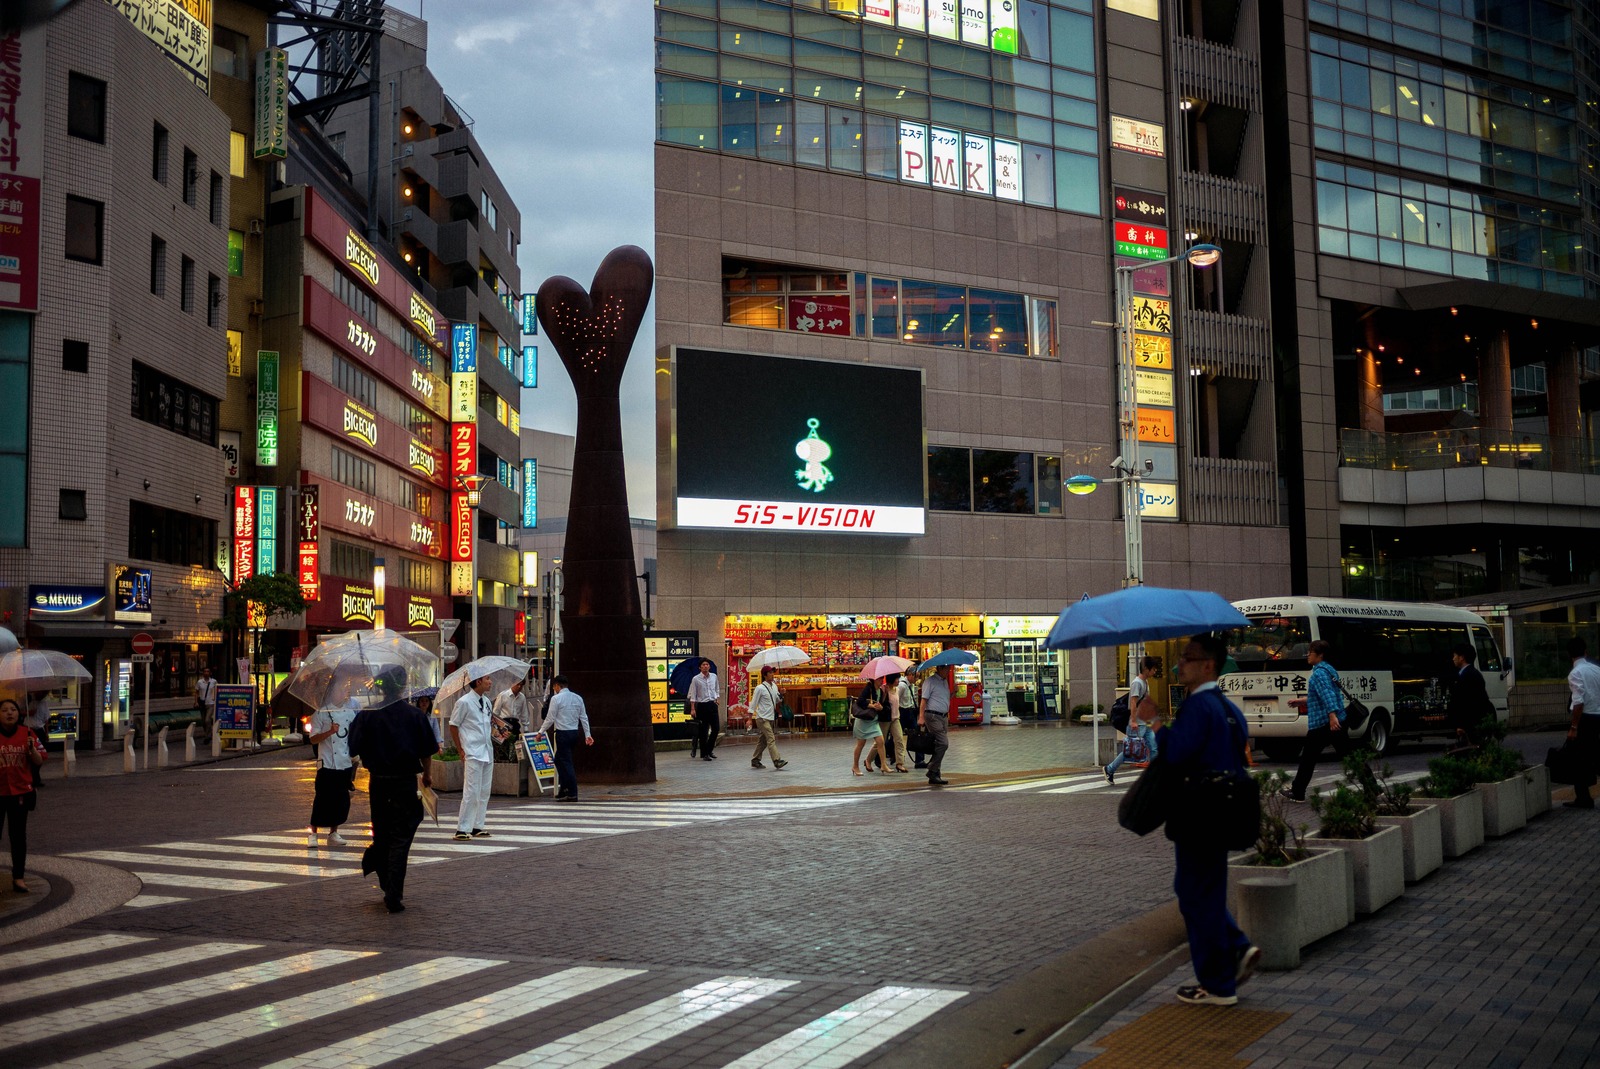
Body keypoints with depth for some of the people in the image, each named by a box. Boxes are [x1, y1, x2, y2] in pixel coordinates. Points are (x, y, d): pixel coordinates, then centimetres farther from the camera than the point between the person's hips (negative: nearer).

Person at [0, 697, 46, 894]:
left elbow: (39, 762, 2)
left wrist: (32, 749, -17)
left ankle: (18, 877, 14)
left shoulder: (27, 733, 0)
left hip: (20, 792, 1)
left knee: (18, 835, 7)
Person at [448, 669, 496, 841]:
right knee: (471, 791, -9)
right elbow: (453, 726, -5)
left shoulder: (486, 701, 12)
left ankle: (478, 827, 16)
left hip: (487, 751, 8)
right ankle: (463, 829, -4)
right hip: (473, 754, -7)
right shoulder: (464, 702, -9)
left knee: (484, 792, 9)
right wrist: (460, 751, -7)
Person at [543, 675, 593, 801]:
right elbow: (584, 717, 10)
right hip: (575, 733, 7)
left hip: (562, 733, -7)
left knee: (566, 763, -4)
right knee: (559, 760, 20)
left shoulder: (556, 698, -9)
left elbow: (550, 718, -8)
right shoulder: (577, 698, 10)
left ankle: (573, 794, -6)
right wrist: (587, 734, 13)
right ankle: (564, 789, 19)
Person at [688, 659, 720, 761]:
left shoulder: (714, 676, 6)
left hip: (712, 704, 4)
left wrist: (716, 699, 8)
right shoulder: (696, 679, -6)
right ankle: (704, 754, 8)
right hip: (702, 706, -4)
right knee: (703, 731, 0)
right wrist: (693, 709, -8)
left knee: (716, 728, 2)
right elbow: (692, 695, -4)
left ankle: (709, 750, 21)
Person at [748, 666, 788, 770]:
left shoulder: (774, 686, 10)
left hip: (770, 718, 8)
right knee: (771, 739, -16)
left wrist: (782, 694, -3)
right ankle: (777, 761, -22)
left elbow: (778, 700, 18)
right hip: (762, 718, -8)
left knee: (763, 740, 13)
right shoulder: (760, 688, -11)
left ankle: (755, 760, 23)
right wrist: (749, 719, -11)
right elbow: (753, 704, -8)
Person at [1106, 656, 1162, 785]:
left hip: (1146, 723, 9)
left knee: (1153, 749, 2)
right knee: (1129, 750, -2)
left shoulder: (1145, 682, 14)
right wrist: (1133, 721, -26)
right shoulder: (1137, 683, -14)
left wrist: (1150, 721, 23)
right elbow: (1133, 702, -21)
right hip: (1137, 725, -9)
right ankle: (1109, 770, 11)